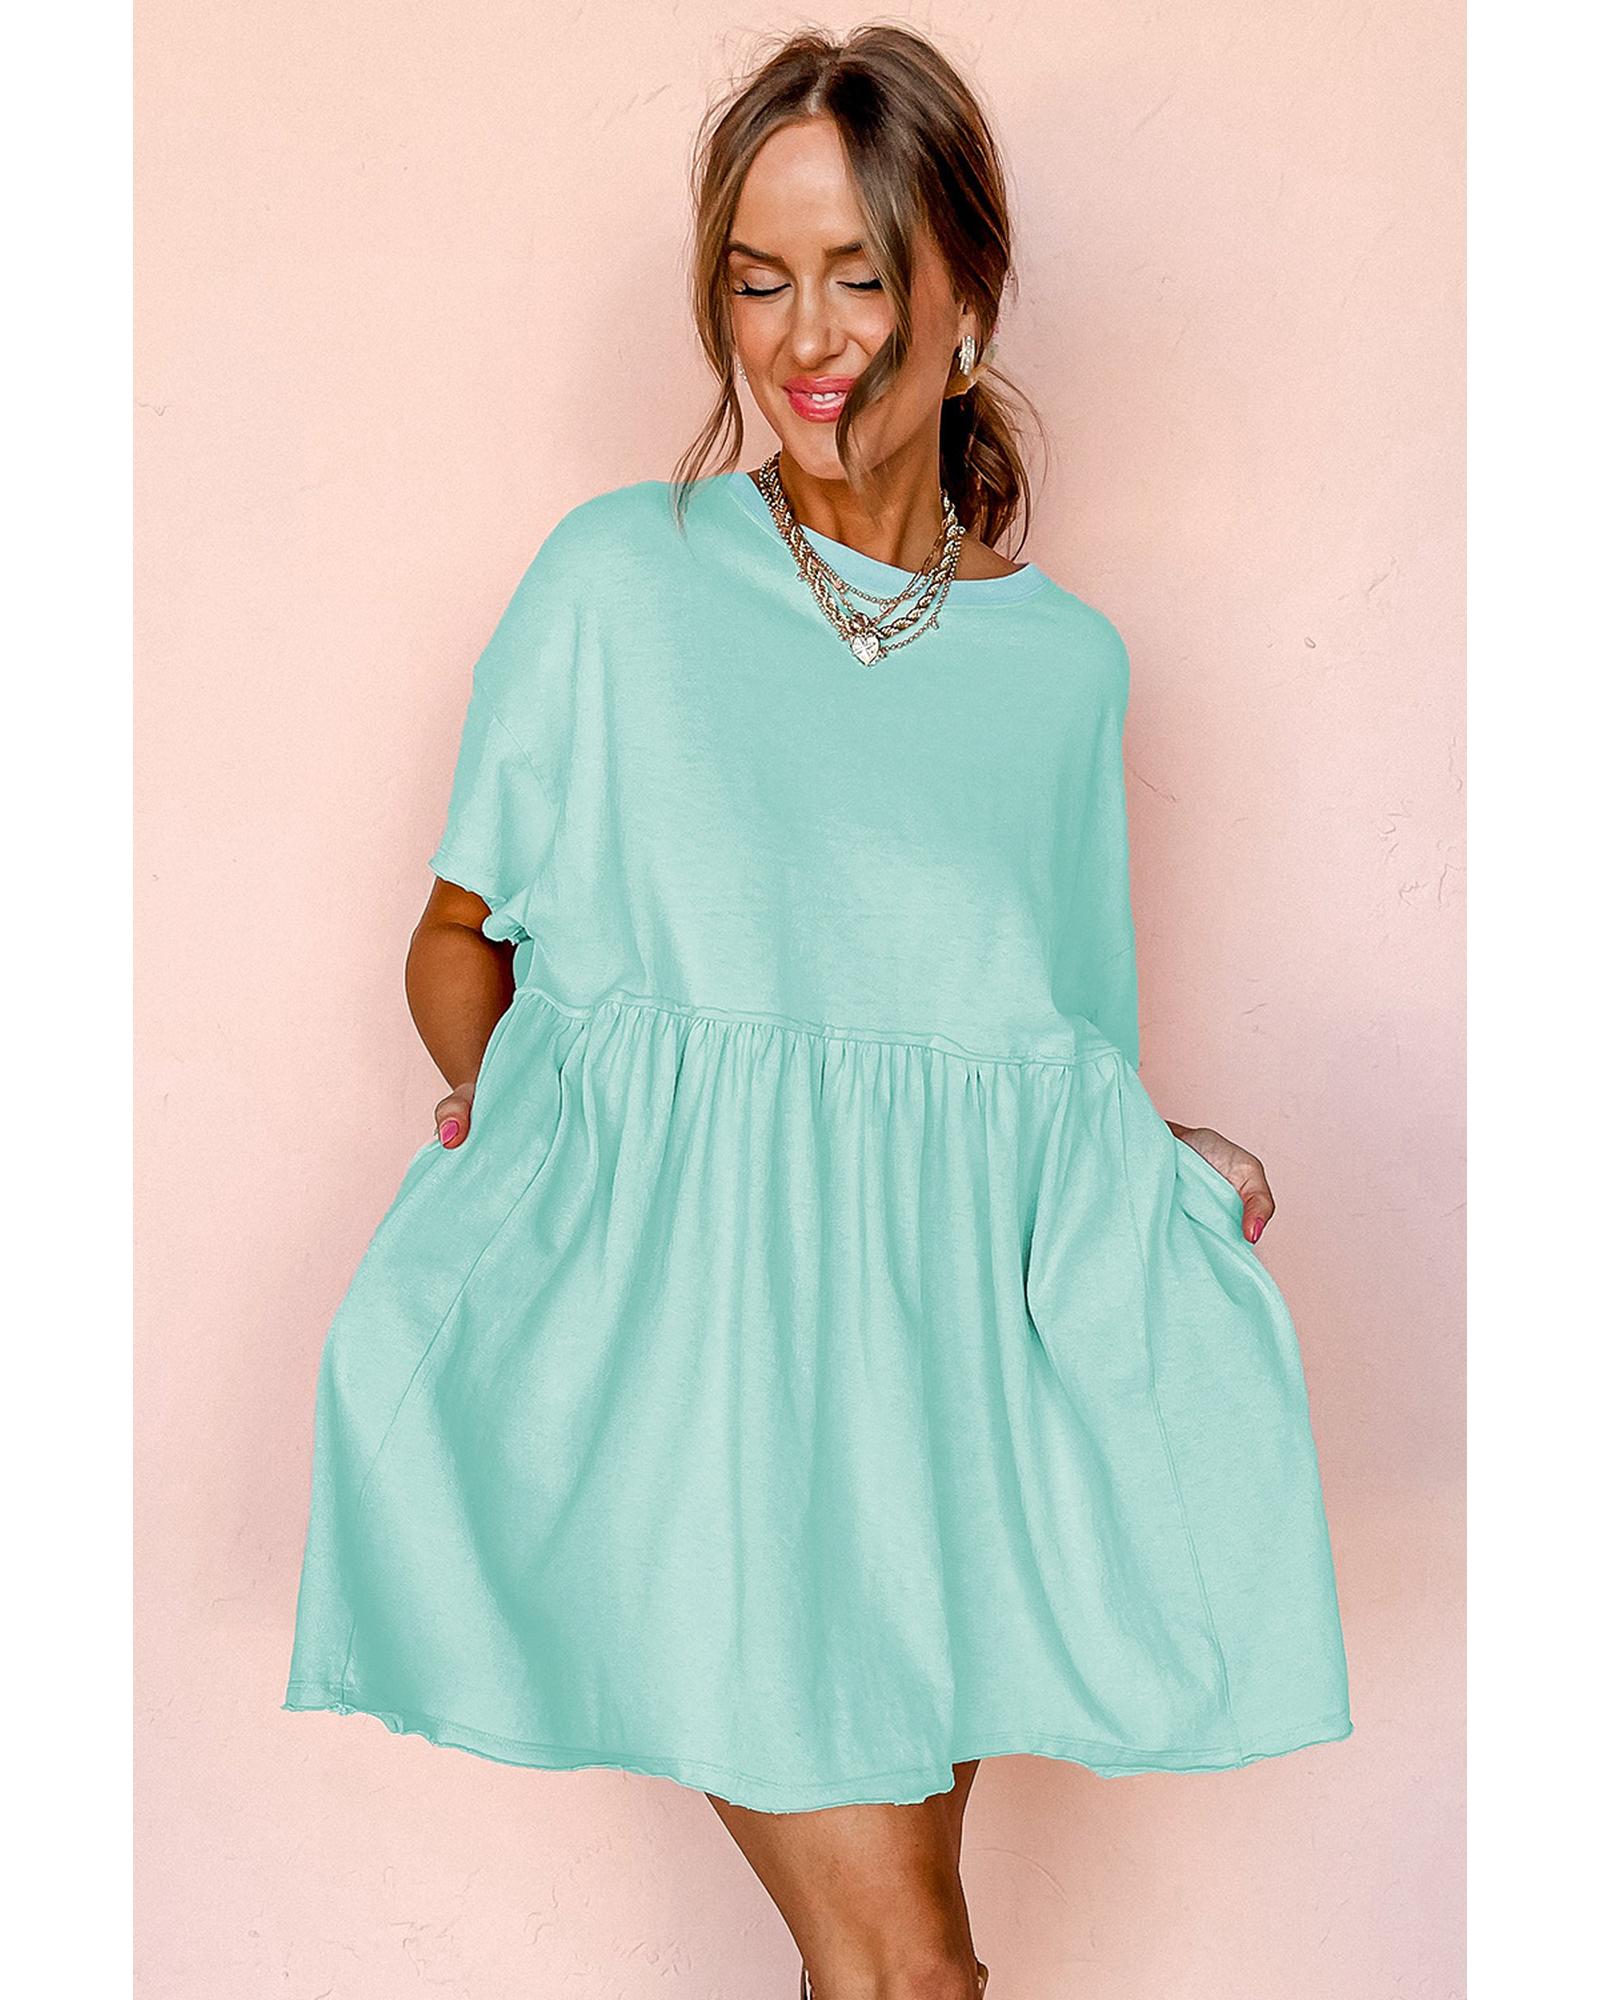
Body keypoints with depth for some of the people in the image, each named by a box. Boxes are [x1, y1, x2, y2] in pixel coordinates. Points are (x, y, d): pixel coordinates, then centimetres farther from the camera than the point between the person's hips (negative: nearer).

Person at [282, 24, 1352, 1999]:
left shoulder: (1065, 656, 7)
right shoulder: (619, 579, -2)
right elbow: (458, 941, 5)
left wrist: (1165, 1165, -1)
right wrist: (514, 1106, -11)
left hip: (961, 1318, 3)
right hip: (694, 1319, -3)